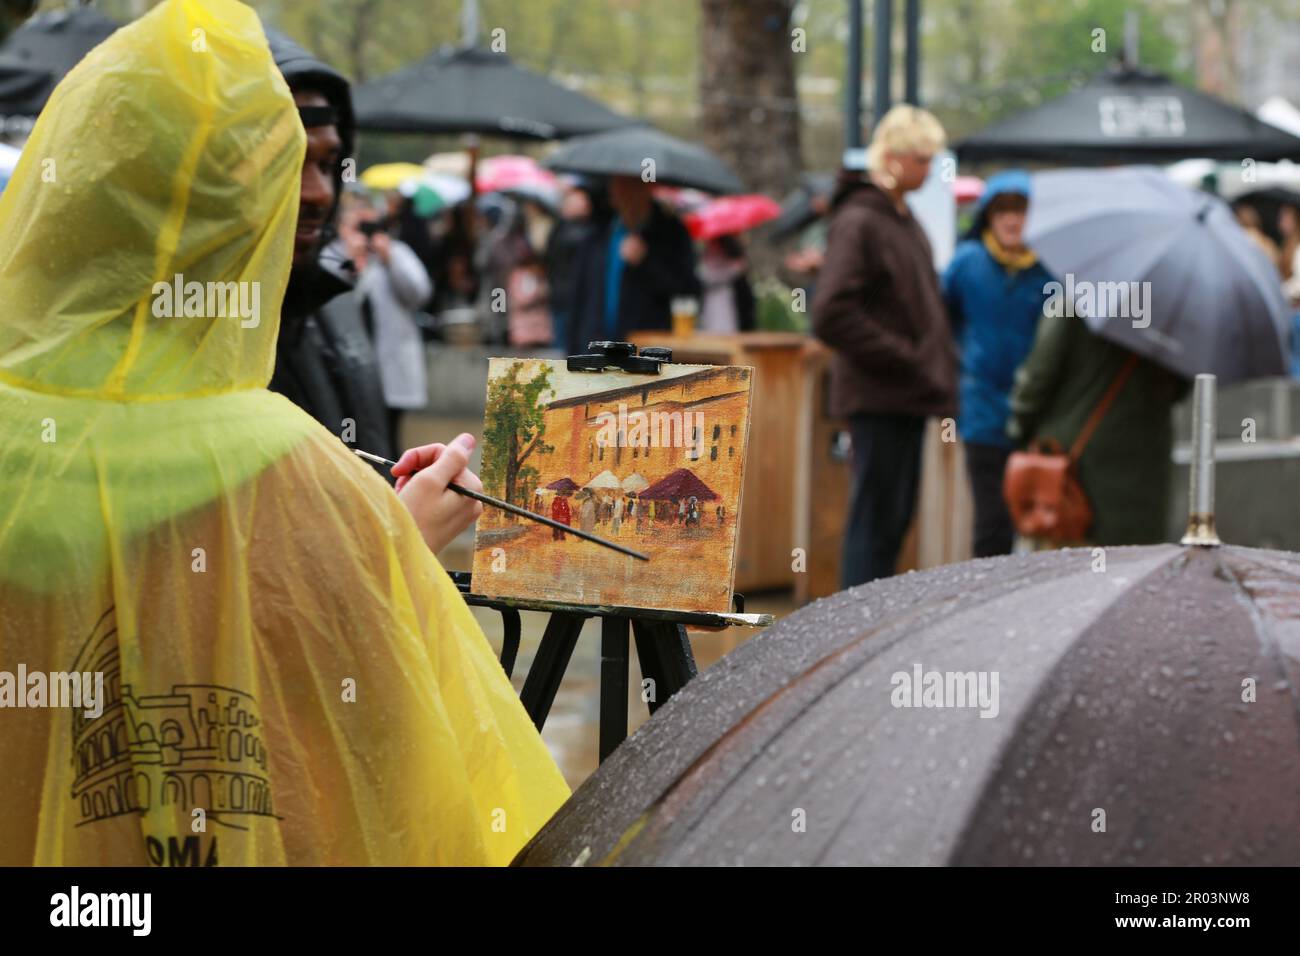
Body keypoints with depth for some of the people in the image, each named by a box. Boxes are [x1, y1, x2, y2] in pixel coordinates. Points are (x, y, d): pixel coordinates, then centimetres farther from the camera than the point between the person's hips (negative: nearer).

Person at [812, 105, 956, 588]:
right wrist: (904, 360, -17)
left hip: (907, 399, 9)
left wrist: (939, 366, 11)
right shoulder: (858, 222, -14)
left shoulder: (904, 221, 15)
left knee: (895, 516, 13)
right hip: (878, 397, -9)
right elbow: (830, 316, -22)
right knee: (876, 519, -6)